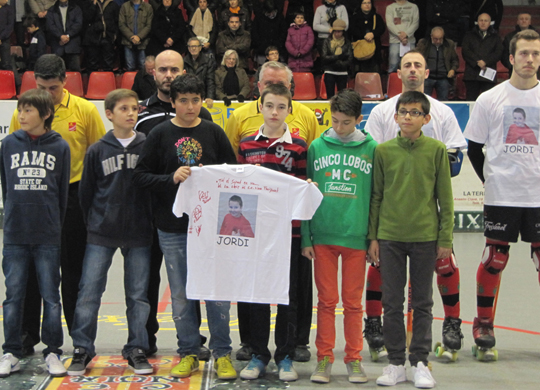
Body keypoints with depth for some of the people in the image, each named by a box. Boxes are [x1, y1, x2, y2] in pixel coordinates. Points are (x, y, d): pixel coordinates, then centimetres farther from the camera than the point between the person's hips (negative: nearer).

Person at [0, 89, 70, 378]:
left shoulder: (60, 147, 2)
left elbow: (63, 191, 7)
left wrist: (56, 224, 6)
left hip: (48, 235, -1)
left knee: (51, 295, 3)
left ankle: (53, 353, 12)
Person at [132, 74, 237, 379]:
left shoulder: (214, 133, 4)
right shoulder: (160, 134, 2)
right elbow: (141, 176, 0)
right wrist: (172, 178, -15)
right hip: (173, 228, 0)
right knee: (181, 294, 7)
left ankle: (222, 353, 13)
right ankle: (189, 353, 19)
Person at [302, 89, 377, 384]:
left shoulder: (371, 149, 2)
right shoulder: (317, 147, 4)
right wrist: (306, 237, 2)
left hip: (356, 237, -1)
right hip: (322, 235, 1)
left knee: (353, 302, 7)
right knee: (327, 300, 6)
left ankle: (354, 359, 17)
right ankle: (324, 358, 15)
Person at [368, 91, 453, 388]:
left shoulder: (436, 150, -1)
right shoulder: (383, 151, 2)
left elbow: (445, 198, 2)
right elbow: (376, 196, 6)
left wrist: (445, 239, -1)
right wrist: (372, 237, 3)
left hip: (425, 237, -1)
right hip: (390, 237, 1)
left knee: (422, 303, 7)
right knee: (392, 303, 6)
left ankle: (420, 363, 16)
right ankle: (395, 362, 15)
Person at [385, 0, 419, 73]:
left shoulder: (413, 7, 12)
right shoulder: (390, 8, 11)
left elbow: (415, 23, 2)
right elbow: (389, 24, -1)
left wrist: (406, 34, -14)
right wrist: (400, 35, -13)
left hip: (410, 41, 0)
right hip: (395, 41, 0)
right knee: (393, 66, -5)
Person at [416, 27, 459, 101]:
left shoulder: (449, 44, 10)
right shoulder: (423, 43, 5)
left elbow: (455, 60, 17)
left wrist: (453, 69, -2)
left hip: (443, 79, 1)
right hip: (427, 77, -1)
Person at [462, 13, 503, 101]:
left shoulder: (495, 37, 16)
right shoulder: (469, 35, 18)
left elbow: (498, 53, 3)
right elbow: (465, 51, 4)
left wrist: (485, 61, -12)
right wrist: (477, 62, -11)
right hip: (472, 73, 1)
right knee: (471, 100, -1)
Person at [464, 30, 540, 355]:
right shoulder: (490, 100, 1)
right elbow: (474, 148, 7)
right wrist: (491, 179, 3)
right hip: (501, 195, -1)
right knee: (495, 259, 3)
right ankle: (484, 322, 16)